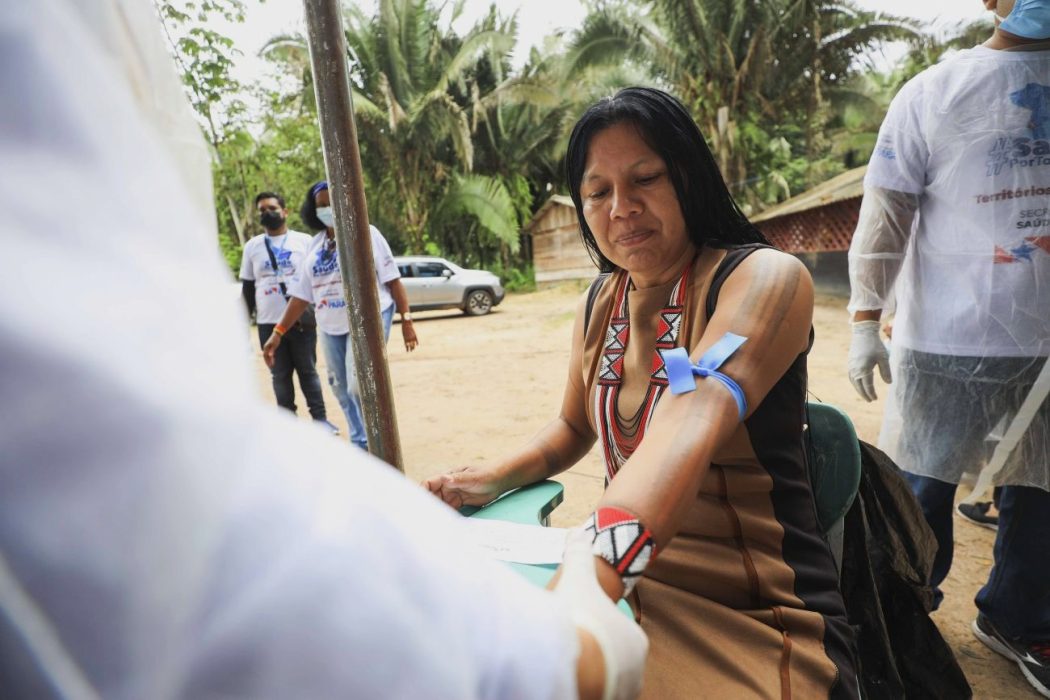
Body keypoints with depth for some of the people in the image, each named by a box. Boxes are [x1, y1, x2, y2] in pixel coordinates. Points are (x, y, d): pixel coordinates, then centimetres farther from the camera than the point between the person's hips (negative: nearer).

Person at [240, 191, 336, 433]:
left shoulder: (304, 240, 5)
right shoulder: (252, 246, 11)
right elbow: (247, 287, 13)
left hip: (302, 320, -2)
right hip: (268, 323, 2)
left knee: (308, 370, 4)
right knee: (280, 375, 6)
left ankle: (320, 418, 11)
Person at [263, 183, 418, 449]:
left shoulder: (366, 233, -1)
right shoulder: (315, 246, 11)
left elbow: (392, 279, -4)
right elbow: (302, 294, 12)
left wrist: (406, 319, -11)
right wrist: (278, 332, 8)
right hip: (331, 328, 6)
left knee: (359, 385, -17)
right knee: (343, 390, 9)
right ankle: (362, 446, 24)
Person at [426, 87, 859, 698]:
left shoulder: (764, 277, -15)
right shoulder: (600, 305, 4)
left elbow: (694, 420, -34)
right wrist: (493, 480, 0)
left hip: (753, 620, -5)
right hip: (623, 589, 6)